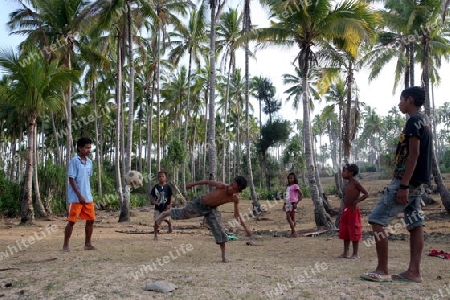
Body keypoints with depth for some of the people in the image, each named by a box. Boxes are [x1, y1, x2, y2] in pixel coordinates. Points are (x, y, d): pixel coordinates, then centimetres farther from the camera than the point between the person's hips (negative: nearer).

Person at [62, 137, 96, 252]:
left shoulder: (89, 162, 10)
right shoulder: (74, 161, -10)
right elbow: (71, 179, -14)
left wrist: (88, 194, 18)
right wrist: (79, 195, -18)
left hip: (88, 197, 7)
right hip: (76, 198, -7)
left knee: (91, 220, 7)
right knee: (72, 221, -1)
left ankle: (87, 244, 18)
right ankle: (65, 245, 10)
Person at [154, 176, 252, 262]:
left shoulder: (235, 199, -20)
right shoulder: (222, 186, -33)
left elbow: (237, 214, -6)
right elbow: (208, 181, -16)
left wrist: (246, 228, -9)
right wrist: (192, 184, -6)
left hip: (211, 209, 3)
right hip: (200, 204, -3)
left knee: (220, 231, -3)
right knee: (181, 214, 10)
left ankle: (223, 256, 10)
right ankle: (164, 214, 40)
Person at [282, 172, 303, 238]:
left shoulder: (295, 186, -3)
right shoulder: (287, 186, 20)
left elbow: (301, 195, -10)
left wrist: (296, 203, -16)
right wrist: (284, 204, 17)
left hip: (293, 203, -7)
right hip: (287, 203, 7)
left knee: (292, 218, -7)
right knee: (288, 218, 2)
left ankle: (293, 233, -2)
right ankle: (293, 232, 8)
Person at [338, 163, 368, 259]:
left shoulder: (356, 183, -10)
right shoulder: (347, 184, 12)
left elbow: (366, 194, -12)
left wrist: (357, 201, -20)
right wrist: (344, 206, 11)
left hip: (353, 210, -8)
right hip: (345, 210, 8)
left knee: (354, 232, 0)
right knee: (344, 232, 10)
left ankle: (355, 253, 10)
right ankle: (345, 253, 19)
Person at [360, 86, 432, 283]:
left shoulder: (414, 121, -13)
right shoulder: (423, 121, 18)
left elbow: (413, 154, -21)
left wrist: (403, 185, -24)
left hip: (407, 180, -11)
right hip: (416, 182, 11)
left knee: (377, 220, -8)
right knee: (415, 224, 7)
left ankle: (382, 270, -5)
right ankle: (414, 271, 8)